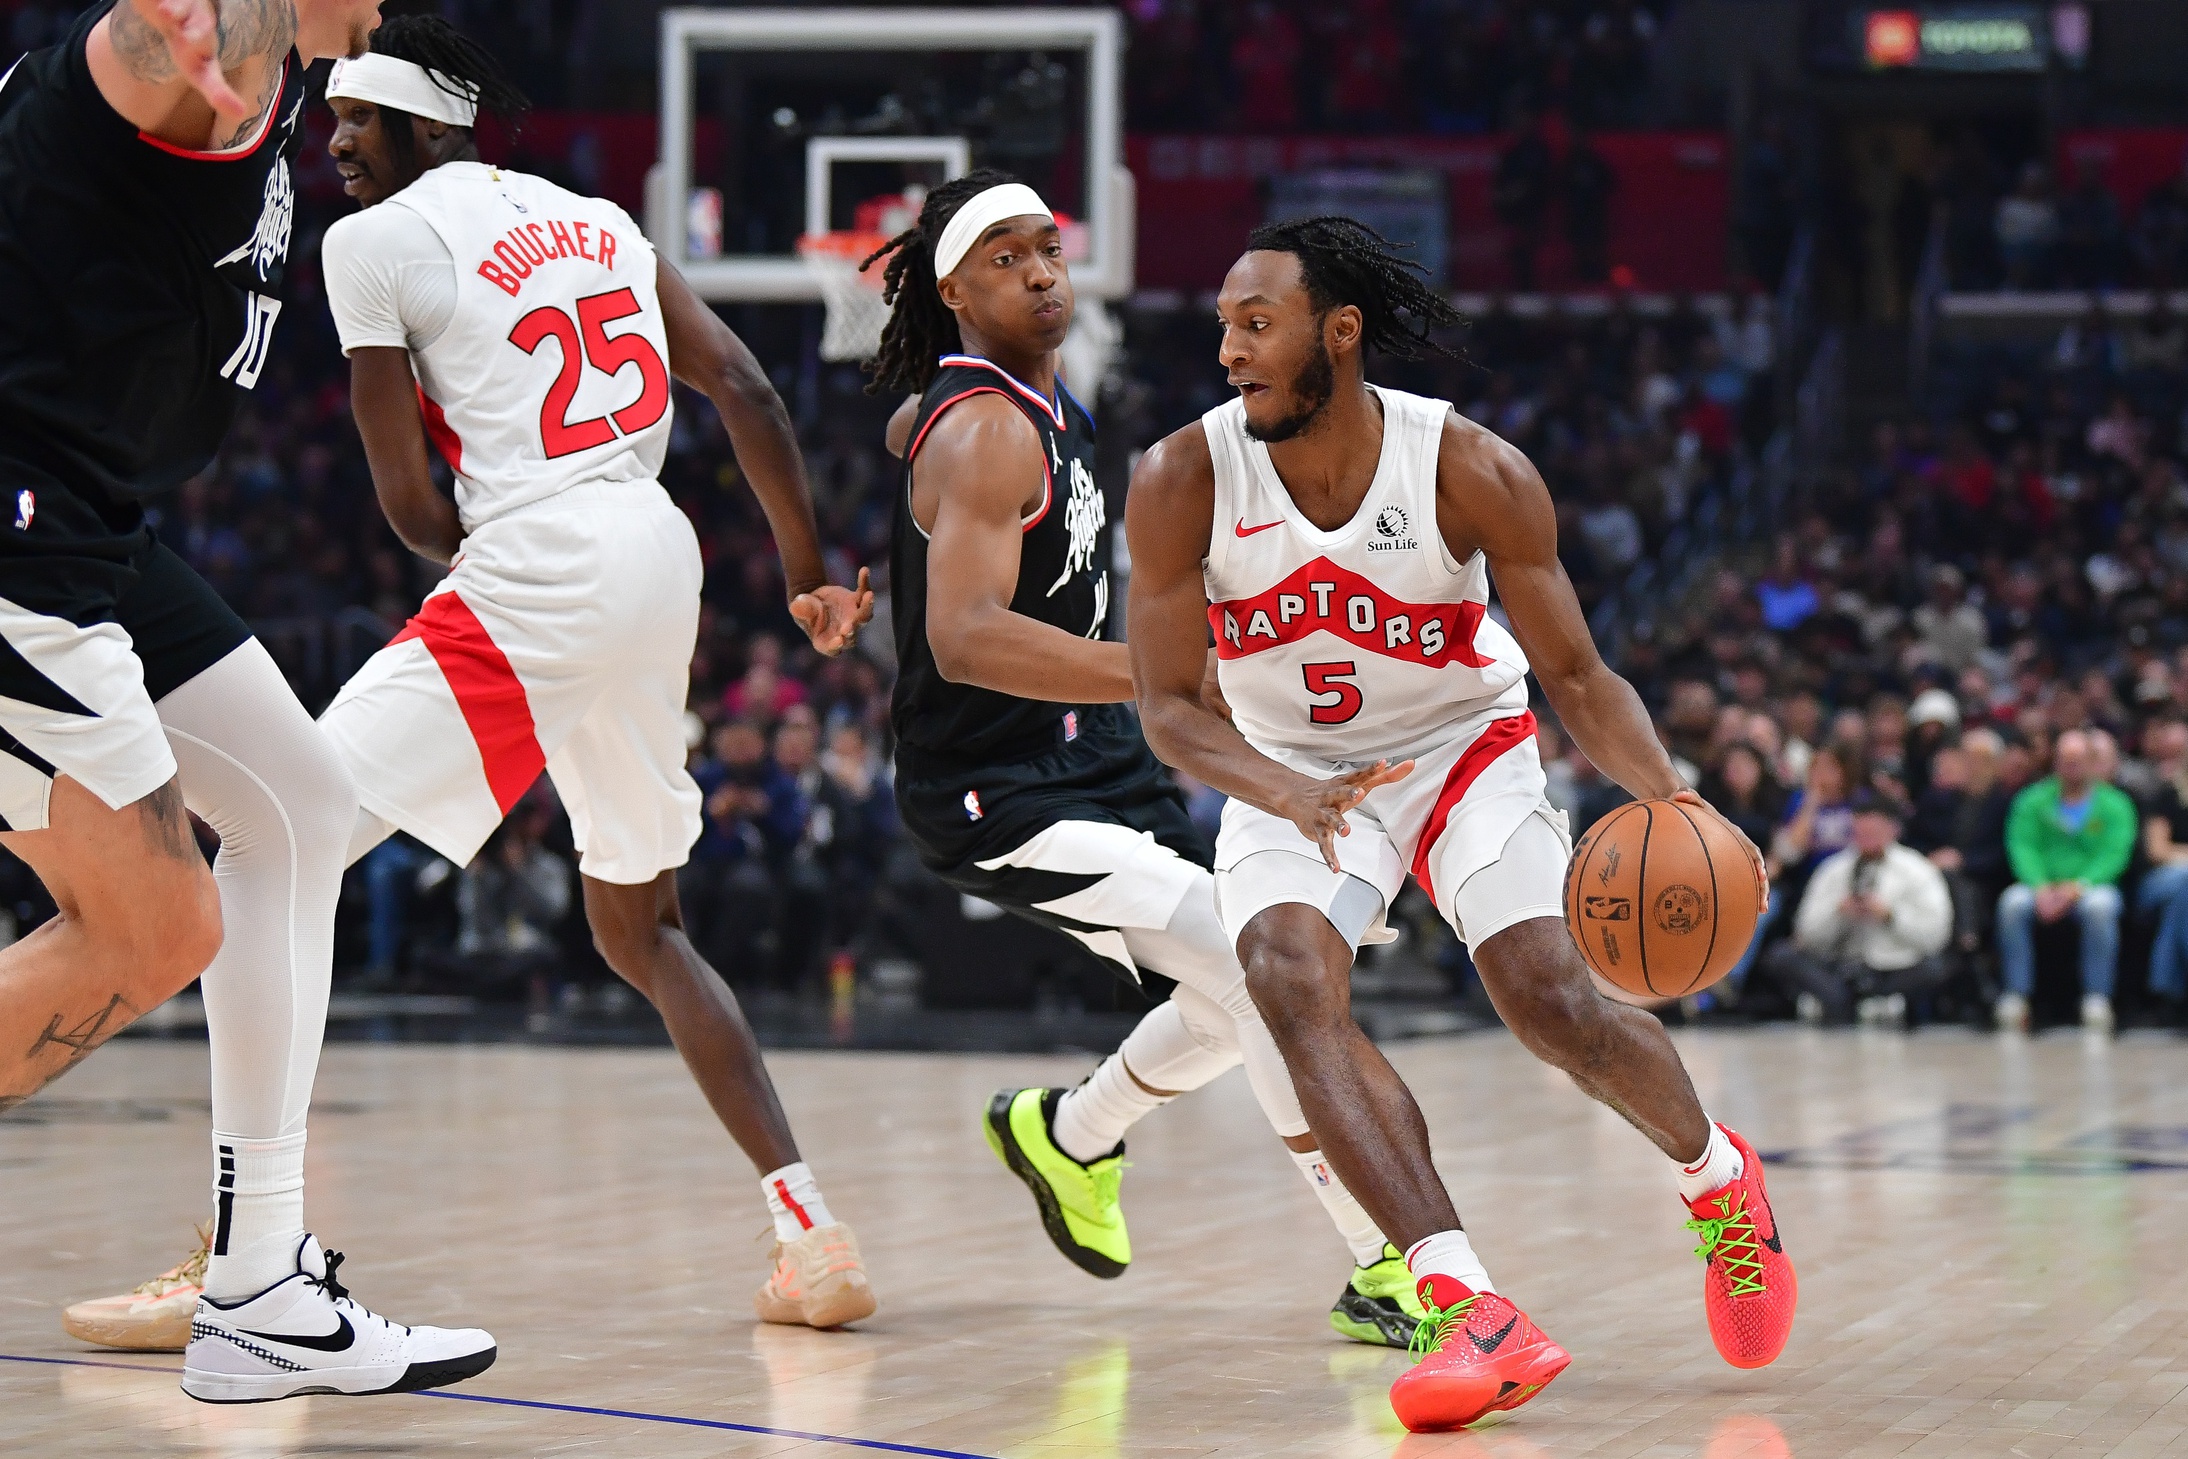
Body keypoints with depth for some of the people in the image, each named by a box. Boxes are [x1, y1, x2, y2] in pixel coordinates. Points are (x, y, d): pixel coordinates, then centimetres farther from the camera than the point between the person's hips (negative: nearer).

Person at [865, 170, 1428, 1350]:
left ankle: (1069, 1134, 44)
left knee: (1244, 986, 21)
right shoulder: (987, 431, -22)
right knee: (1264, 974, -23)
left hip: (1092, 765, 10)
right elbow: (965, 639, -37)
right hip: (999, 796, -10)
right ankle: (1387, 1276, -22)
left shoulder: (1034, 401, 9)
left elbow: (907, 429, 33)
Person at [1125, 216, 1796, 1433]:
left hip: (1462, 746, -1)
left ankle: (1716, 1174, 19)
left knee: (1554, 998, -17)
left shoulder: (1473, 473, -22)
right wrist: (1283, 792, -36)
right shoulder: (1184, 481, -20)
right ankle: (1469, 1309, -33)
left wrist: (1663, 789, -33)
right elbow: (1169, 707, -15)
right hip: (1288, 774, 1)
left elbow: (1576, 676, -13)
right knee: (1292, 981, -27)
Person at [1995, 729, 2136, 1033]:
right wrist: (2041, 888, -18)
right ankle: (2014, 998, -32)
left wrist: (2077, 887, -22)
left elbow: (2113, 855, -6)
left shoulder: (2115, 805, 7)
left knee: (2100, 905, -37)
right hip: (2042, 885, 1)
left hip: (2091, 886, -1)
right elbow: (2022, 846, 0)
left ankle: (2097, 1001, -35)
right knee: (2013, 902, -32)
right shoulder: (2033, 800, 12)